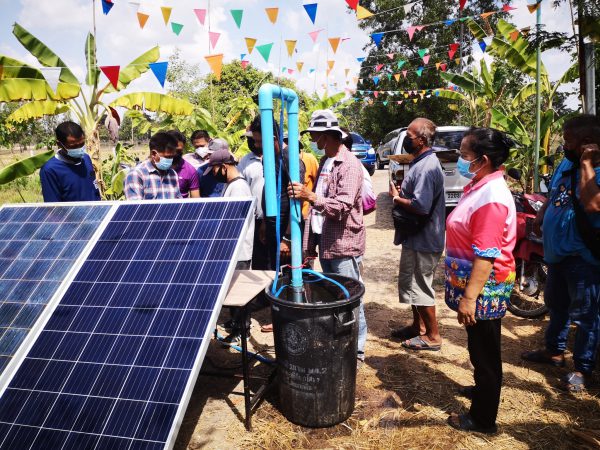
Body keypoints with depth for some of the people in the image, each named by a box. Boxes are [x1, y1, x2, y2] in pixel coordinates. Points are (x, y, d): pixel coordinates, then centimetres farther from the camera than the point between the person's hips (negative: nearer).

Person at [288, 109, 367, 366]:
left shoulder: (349, 164, -13)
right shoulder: (325, 162, 15)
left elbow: (343, 207, -23)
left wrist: (310, 196, -33)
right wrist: (310, 241, 16)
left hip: (344, 243, -9)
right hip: (325, 242, 9)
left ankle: (357, 350, 13)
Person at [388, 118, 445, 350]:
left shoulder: (427, 167, -23)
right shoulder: (421, 162, 11)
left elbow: (420, 207, -30)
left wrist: (396, 198, -15)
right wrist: (401, 190, 3)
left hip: (423, 239, -11)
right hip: (415, 237, 11)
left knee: (420, 287, 1)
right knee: (410, 283, 20)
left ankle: (433, 336, 17)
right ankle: (418, 326, 36)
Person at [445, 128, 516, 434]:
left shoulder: (492, 197, -24)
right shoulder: (480, 186, 7)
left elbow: (486, 256, -27)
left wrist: (470, 297, -26)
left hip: (484, 290, -9)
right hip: (475, 285, 9)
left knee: (485, 351, 6)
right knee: (479, 347, 26)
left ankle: (482, 418, 23)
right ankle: (483, 389, 47)